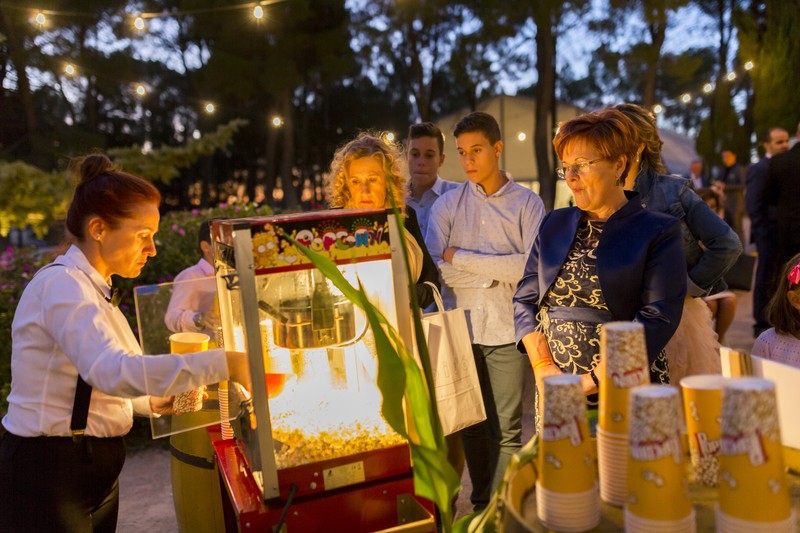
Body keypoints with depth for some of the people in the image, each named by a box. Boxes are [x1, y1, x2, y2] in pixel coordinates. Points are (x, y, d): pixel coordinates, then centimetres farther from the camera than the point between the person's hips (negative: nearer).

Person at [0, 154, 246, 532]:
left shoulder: (90, 287, 11)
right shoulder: (62, 284, -19)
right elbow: (112, 371, -36)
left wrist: (153, 402, 4)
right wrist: (221, 364, -38)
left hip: (93, 472, 9)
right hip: (48, 476, -9)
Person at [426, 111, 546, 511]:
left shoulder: (527, 203, 3)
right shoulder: (447, 205, 7)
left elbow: (533, 266, -11)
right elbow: (432, 268, -5)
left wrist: (462, 259, -9)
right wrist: (496, 271, -8)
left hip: (506, 328, -2)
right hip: (459, 327, 2)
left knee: (508, 428, 3)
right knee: (472, 424, 12)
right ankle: (480, 502, 28)